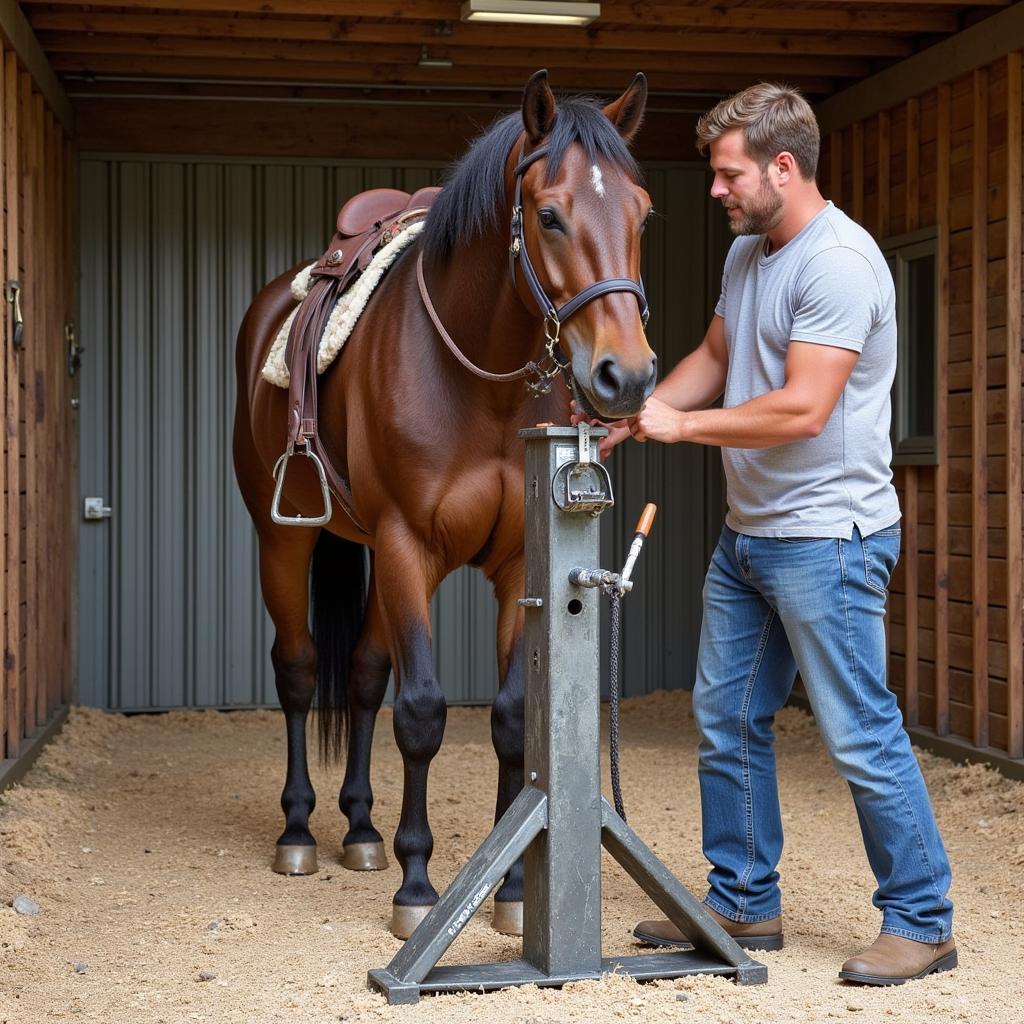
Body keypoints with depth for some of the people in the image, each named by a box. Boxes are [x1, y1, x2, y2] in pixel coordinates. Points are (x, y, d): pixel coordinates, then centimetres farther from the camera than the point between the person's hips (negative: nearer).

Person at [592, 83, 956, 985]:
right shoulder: (746, 254, 11)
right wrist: (634, 417, 7)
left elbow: (802, 409, -25)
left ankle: (921, 921, 10)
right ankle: (744, 904, 27)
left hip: (827, 538, -10)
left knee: (860, 734, -3)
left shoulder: (839, 261, -19)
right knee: (727, 720, 14)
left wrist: (682, 426, -15)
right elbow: (714, 359, 22)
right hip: (747, 535, 10)